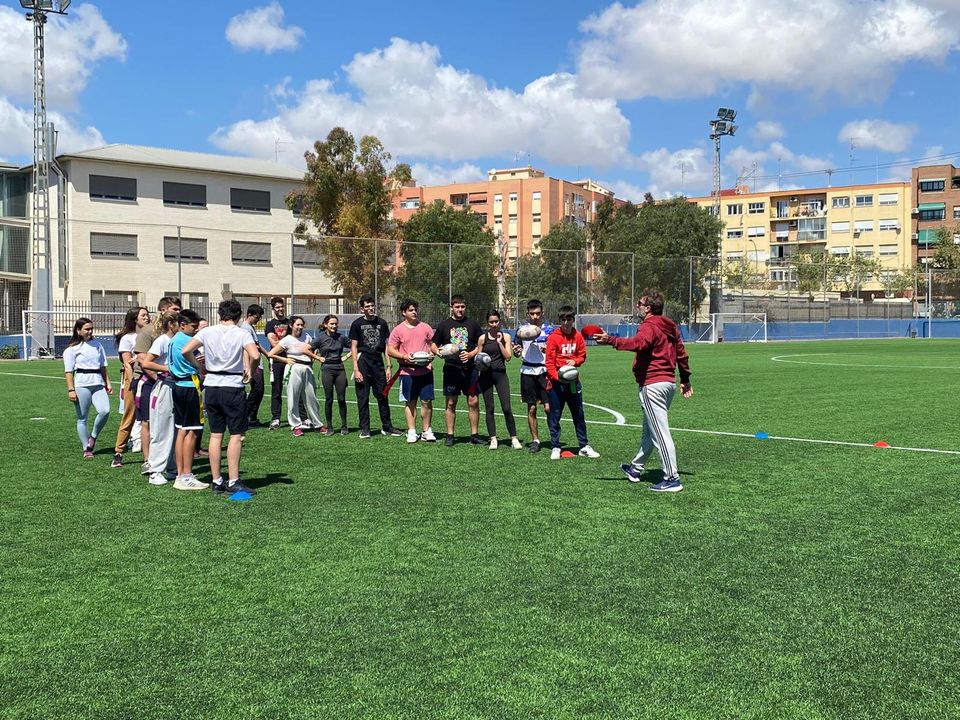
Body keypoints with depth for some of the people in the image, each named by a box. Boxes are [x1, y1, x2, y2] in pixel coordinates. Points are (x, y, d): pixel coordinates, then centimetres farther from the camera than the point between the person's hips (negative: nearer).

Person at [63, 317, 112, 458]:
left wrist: (108, 383, 15)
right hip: (82, 385, -4)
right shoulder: (72, 349, 0)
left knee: (105, 411, -17)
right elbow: (68, 371, -4)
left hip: (98, 384, 4)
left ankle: (93, 437, 7)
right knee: (82, 419, 2)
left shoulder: (97, 344, 15)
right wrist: (71, 389, -11)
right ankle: (86, 449, 11)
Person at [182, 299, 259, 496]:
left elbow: (185, 351, -4)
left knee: (215, 435, 10)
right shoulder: (242, 334, -6)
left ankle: (216, 481, 14)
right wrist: (249, 371, -3)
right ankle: (233, 482, -1)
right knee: (236, 435, 1)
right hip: (233, 387, -4)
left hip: (211, 387, 4)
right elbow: (254, 356, -20)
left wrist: (199, 367, 8)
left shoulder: (207, 332, 3)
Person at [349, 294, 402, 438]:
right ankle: (364, 429, 9)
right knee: (363, 398, 1)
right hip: (363, 361, -3)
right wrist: (356, 369, -9)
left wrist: (389, 366, 6)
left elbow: (386, 346, 12)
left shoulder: (382, 323, 9)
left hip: (378, 362, 3)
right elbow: (354, 347, -2)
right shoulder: (357, 324, 0)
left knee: (383, 396, 7)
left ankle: (387, 427, 17)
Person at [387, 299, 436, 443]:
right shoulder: (398, 330, 1)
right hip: (407, 371, -1)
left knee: (427, 401, 1)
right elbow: (390, 350, 0)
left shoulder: (425, 327, 8)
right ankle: (411, 432, 12)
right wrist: (404, 357, -15)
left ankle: (427, 431, 11)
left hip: (425, 370, 1)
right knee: (410, 402, 4)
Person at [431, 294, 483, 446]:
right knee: (451, 403, 3)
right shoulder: (444, 324, 7)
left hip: (469, 369, 0)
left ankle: (474, 434, 10)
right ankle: (450, 435, 11)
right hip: (451, 369, 0)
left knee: (473, 402, 0)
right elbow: (433, 344, 11)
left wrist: (471, 354, -9)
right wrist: (438, 351, -11)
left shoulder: (472, 324, 8)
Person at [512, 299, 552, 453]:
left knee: (548, 407, -8)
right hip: (527, 372, 2)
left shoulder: (549, 330, 1)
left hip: (544, 372, -2)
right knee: (531, 408, 5)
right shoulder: (522, 329, 8)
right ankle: (535, 440, 15)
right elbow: (517, 353, 15)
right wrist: (516, 351, -8)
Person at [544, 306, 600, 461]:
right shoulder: (554, 337, -7)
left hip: (573, 380, 4)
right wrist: (557, 376, -23)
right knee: (554, 415, 2)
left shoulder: (578, 336, 3)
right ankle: (555, 447, 12)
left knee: (578, 414, 10)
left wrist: (575, 361, -11)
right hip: (556, 381, -4)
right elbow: (549, 361, -10)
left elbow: (582, 355, 11)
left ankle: (584, 447, 19)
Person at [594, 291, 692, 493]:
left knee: (660, 433, -8)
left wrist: (610, 341, -41)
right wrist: (685, 379, 30)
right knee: (649, 430, 21)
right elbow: (682, 354, 22)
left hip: (652, 385, -10)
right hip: (669, 382, 10)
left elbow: (637, 343, -34)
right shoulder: (670, 327, 16)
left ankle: (672, 479, -7)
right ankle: (636, 469, 35)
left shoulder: (649, 326, -13)